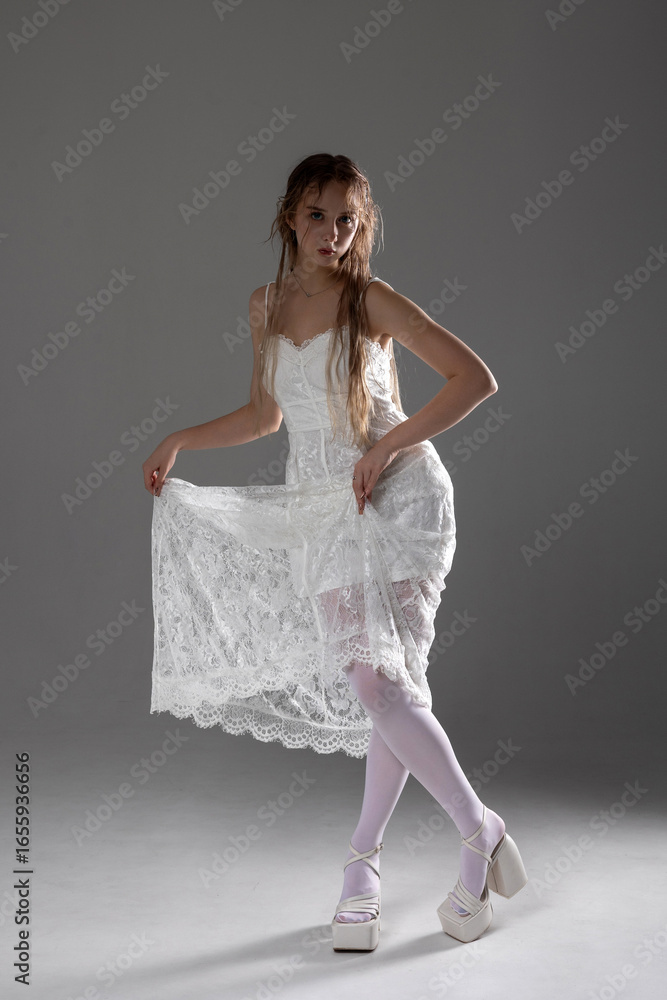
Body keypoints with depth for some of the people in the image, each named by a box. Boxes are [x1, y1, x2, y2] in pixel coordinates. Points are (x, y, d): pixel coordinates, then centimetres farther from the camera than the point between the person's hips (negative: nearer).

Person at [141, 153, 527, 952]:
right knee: (377, 682, 0)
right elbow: (264, 415, 23)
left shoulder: (370, 300, -5)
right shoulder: (266, 305, 11)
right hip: (320, 508, 5)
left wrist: (387, 444, -15)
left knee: (381, 681, -13)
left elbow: (475, 378, -11)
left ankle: (478, 833, 5)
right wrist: (178, 441, 16)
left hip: (394, 496, -5)